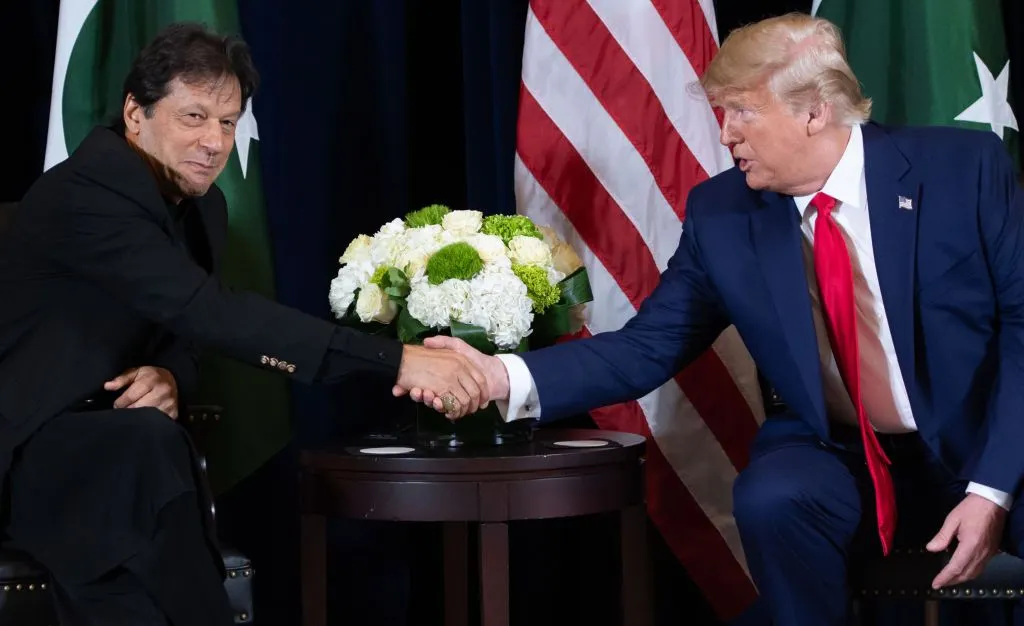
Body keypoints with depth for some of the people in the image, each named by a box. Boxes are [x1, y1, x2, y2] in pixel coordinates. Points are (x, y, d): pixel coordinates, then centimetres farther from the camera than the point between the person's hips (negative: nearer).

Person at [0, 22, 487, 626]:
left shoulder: (201, 205, 6)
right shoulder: (85, 193, -23)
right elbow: (211, 310, -32)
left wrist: (170, 377, -14)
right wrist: (394, 360, -37)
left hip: (109, 440, 7)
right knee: (150, 442, -36)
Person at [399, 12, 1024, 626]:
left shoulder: (966, 166, -10)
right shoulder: (722, 214, -2)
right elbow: (647, 348, -1)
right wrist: (506, 377, -17)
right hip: (850, 462, 3)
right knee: (771, 497, -30)